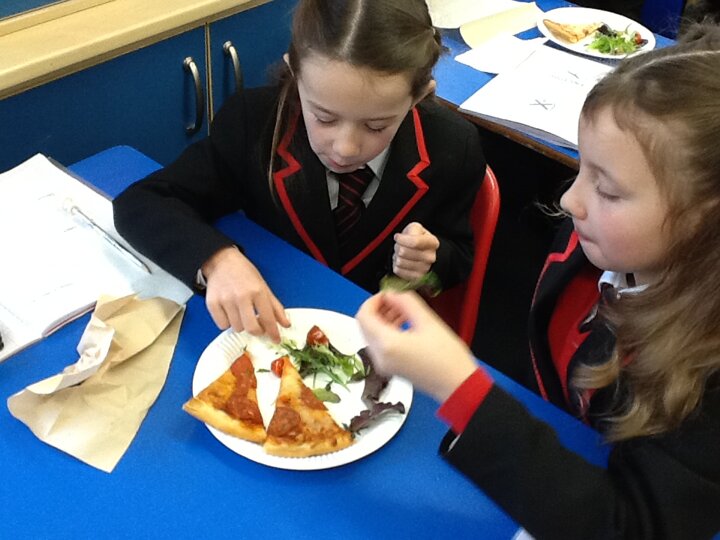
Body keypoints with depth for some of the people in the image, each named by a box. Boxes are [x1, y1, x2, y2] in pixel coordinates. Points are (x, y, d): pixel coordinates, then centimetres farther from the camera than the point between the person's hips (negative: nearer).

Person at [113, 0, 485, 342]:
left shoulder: (453, 148, -16)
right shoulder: (252, 121, -17)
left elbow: (460, 257, 0)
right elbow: (140, 205, -14)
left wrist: (432, 259, -22)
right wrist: (217, 260, -31)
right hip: (273, 327, 1)